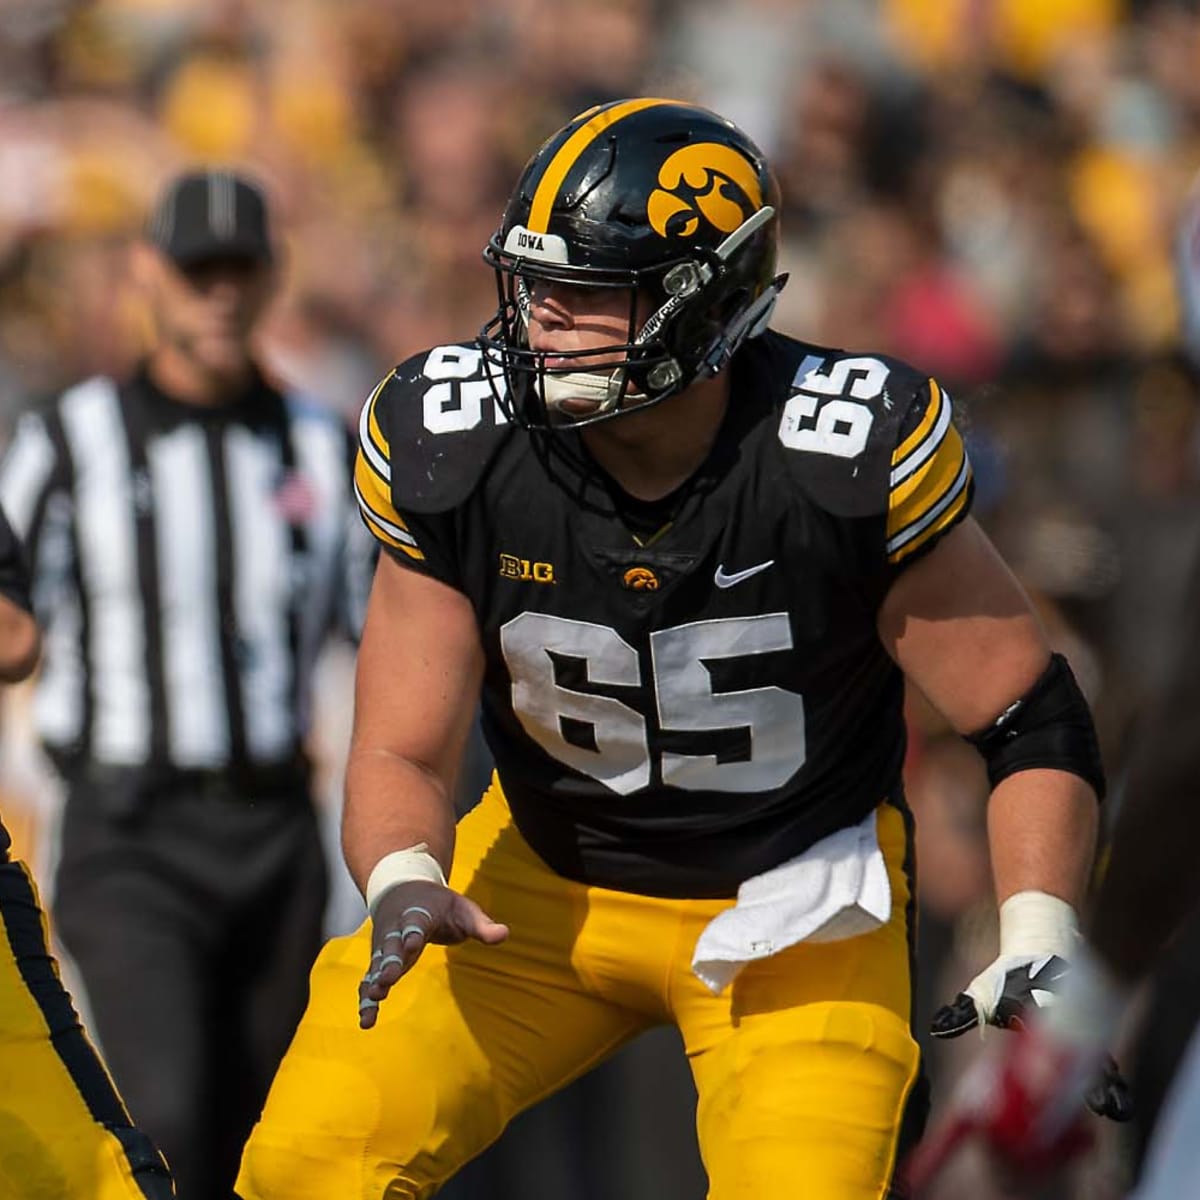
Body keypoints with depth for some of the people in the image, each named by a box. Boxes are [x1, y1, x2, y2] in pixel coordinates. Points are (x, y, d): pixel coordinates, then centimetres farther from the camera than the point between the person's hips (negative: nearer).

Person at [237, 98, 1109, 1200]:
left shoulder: (851, 456, -22)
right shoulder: (451, 450, -15)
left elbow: (1033, 722, -12)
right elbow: (401, 750, -9)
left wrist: (1039, 944, -23)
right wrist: (406, 884, -30)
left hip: (791, 901, -2)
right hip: (547, 882, 2)